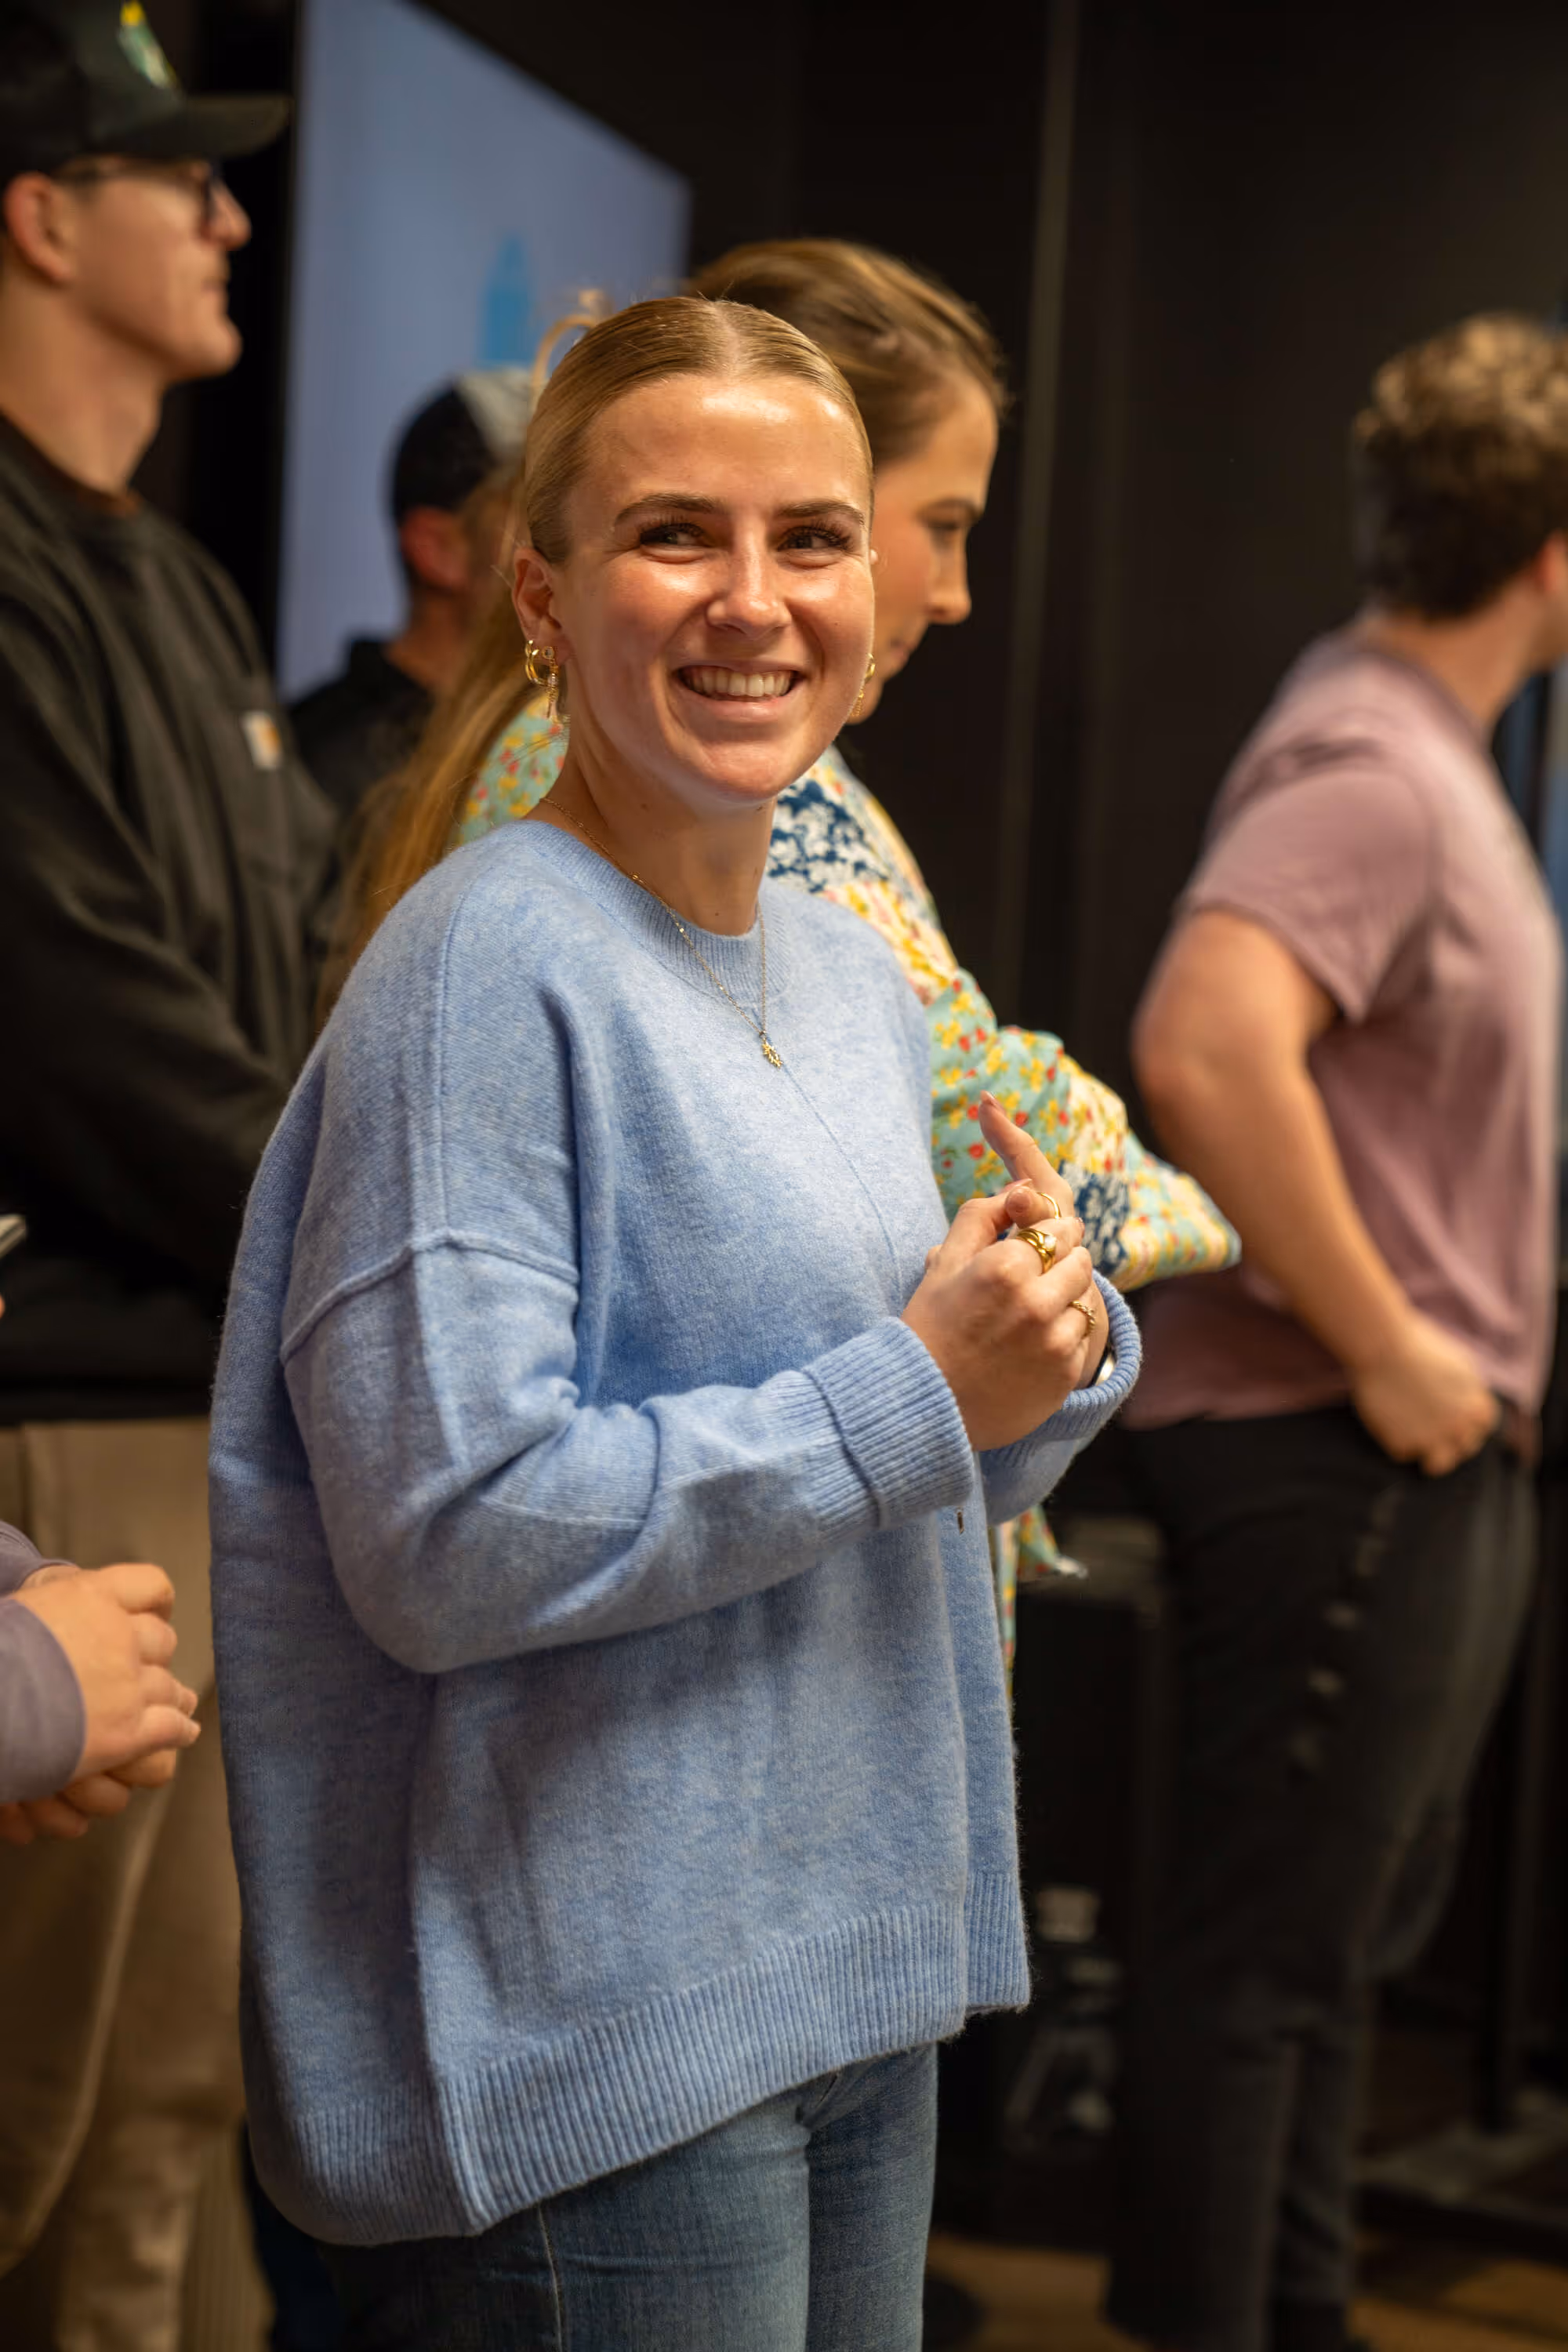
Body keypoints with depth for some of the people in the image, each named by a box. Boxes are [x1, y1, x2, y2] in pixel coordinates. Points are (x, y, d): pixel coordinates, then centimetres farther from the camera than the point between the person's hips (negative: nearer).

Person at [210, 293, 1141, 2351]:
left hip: (861, 1983, 8)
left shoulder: (856, 975, 9)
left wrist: (1048, 1360, -5)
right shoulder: (490, 966, -16)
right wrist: (919, 1393, -18)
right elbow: (448, 1540, -22)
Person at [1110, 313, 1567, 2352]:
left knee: (1350, 1929, 19)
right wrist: (1382, 1351, -25)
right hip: (1344, 1461, -10)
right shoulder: (1369, 769, -18)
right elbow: (1205, 1047, -34)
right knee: (1265, 1950, 0)